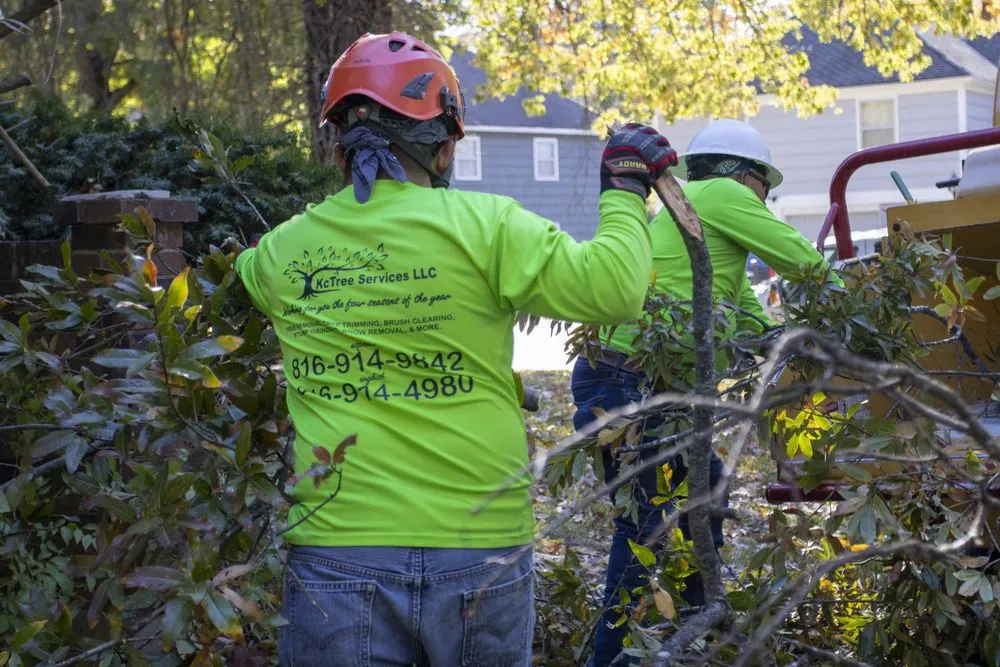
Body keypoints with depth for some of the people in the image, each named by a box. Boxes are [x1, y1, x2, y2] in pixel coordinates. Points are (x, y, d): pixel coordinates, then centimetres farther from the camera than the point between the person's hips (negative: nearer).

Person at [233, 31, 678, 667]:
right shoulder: (482, 226, -8)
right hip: (478, 551, -1)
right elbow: (611, 287, -12)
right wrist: (625, 190, 6)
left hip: (336, 559, 1)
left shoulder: (284, 250, 3)